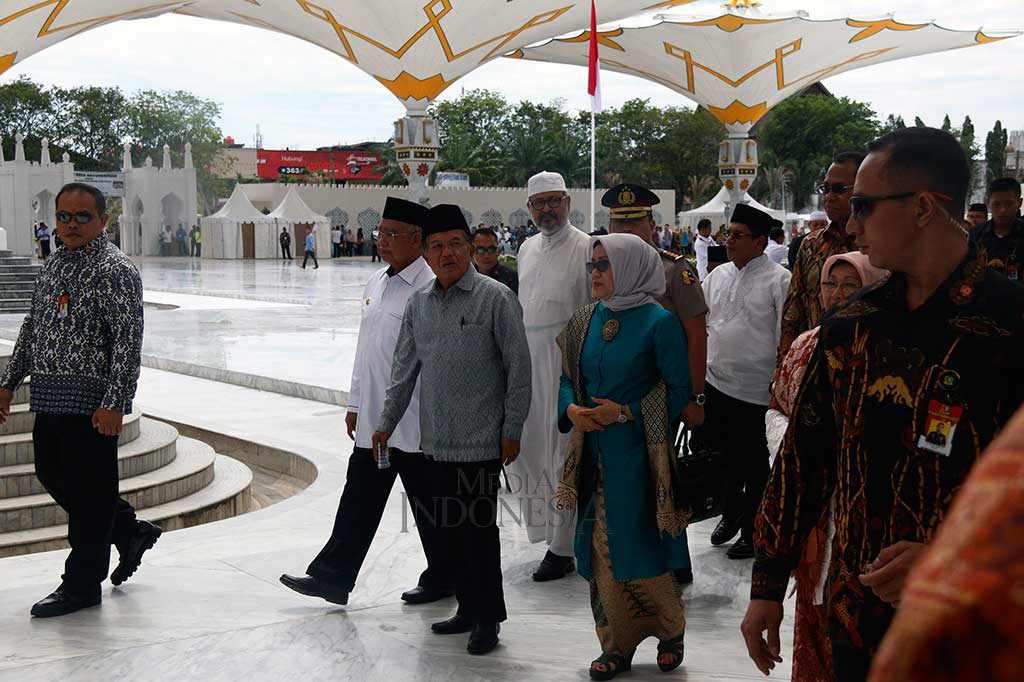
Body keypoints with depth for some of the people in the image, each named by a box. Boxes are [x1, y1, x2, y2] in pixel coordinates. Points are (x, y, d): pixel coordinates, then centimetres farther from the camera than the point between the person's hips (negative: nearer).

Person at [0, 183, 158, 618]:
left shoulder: (116, 271, -12)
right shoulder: (54, 266, 14)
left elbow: (128, 341, -18)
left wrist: (114, 403, -23)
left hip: (90, 400, -9)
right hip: (50, 397, 9)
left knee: (89, 488, 0)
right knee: (52, 474, 17)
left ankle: (82, 585, 11)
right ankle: (129, 532, 33)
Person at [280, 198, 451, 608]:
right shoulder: (376, 283, 12)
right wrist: (355, 404, 19)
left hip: (414, 423, -8)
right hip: (372, 420, 8)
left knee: (428, 504, 7)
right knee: (359, 500, 12)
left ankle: (441, 580, 23)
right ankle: (333, 577, 18)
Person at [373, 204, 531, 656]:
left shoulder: (495, 298, -7)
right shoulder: (419, 303, 9)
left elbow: (518, 367, -7)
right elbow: (404, 369, 16)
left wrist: (512, 430, -9)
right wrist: (386, 423, 15)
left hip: (480, 441, -6)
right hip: (436, 440, 6)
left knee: (479, 528, -1)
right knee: (450, 528, 12)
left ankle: (488, 618, 12)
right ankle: (467, 609, 27)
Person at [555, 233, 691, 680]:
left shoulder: (658, 322, -10)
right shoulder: (585, 321, 7)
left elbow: (680, 388, -9)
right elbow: (568, 377, 15)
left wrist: (626, 413, -16)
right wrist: (571, 409, -6)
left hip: (639, 454, -5)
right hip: (595, 454, 5)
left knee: (640, 545, 0)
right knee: (601, 550, 8)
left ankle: (671, 630, 26)